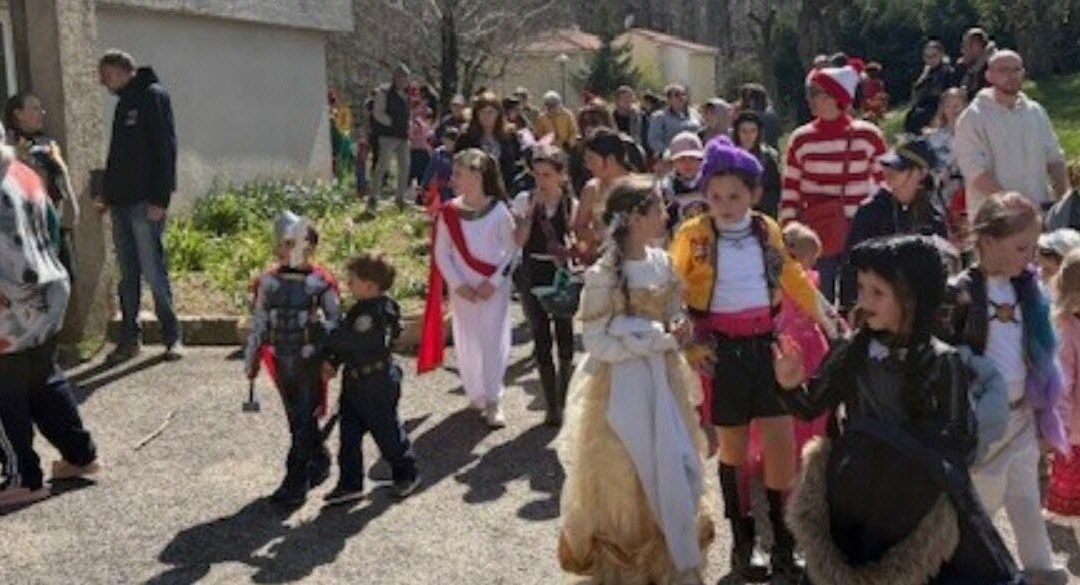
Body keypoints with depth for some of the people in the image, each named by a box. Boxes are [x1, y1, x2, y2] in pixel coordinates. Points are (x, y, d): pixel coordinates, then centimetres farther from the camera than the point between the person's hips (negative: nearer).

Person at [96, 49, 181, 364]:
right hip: (121, 203, 8)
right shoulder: (124, 102, 20)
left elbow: (165, 149, -13)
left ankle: (172, 336, 4)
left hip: (145, 203, -8)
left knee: (153, 271, -6)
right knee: (128, 275, 9)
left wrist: (159, 199, -19)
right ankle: (128, 338, 15)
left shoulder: (152, 96, -6)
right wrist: (108, 196, 15)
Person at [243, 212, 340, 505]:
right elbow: (258, 323, 10)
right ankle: (318, 463, 35)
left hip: (310, 361, -5)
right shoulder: (268, 282, 3)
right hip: (281, 361, 5)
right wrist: (251, 359, 12)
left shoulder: (321, 282, -10)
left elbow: (336, 321, -3)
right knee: (297, 419, 16)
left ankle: (296, 482, 3)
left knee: (304, 420, -2)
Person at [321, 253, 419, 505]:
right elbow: (350, 341, 14)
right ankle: (350, 484, 19)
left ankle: (406, 474, 27)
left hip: (377, 384, -10)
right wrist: (333, 362, 5)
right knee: (350, 433, 11)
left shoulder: (375, 314, -25)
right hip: (355, 381, 10)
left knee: (386, 430, 7)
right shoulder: (362, 309, 7)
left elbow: (349, 340, -26)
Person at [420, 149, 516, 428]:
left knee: (494, 342, -2)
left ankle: (493, 402, 7)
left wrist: (494, 282, -11)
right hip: (463, 290, 2)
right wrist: (458, 284, -9)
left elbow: (511, 250, -4)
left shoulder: (499, 210, -10)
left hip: (494, 288, -2)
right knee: (467, 343, 9)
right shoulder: (448, 213, -4)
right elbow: (441, 254, 1)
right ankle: (475, 394, 28)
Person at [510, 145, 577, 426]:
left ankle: (564, 401, 15)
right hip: (532, 274, 1)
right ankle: (551, 405, 12)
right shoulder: (524, 200, 1)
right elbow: (518, 241, -9)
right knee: (541, 339, 4)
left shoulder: (570, 203, -2)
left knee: (565, 336, 0)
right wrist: (532, 209, -14)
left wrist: (570, 250, -19)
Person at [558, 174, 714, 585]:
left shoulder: (661, 262, 1)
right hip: (623, 387, -6)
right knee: (625, 479, 6)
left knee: (673, 468, 12)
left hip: (663, 380, 6)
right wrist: (656, 338, -20)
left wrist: (676, 332, -9)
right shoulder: (604, 275, -18)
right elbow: (598, 342, -19)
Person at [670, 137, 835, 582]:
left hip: (765, 343, 3)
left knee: (781, 442, 0)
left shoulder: (768, 230, 3)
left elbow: (793, 278, 15)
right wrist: (689, 344, -10)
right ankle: (742, 542, 21)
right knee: (733, 447, 7)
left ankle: (782, 543, 16)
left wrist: (825, 320, 17)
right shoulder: (693, 236, -7)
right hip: (722, 349, -3)